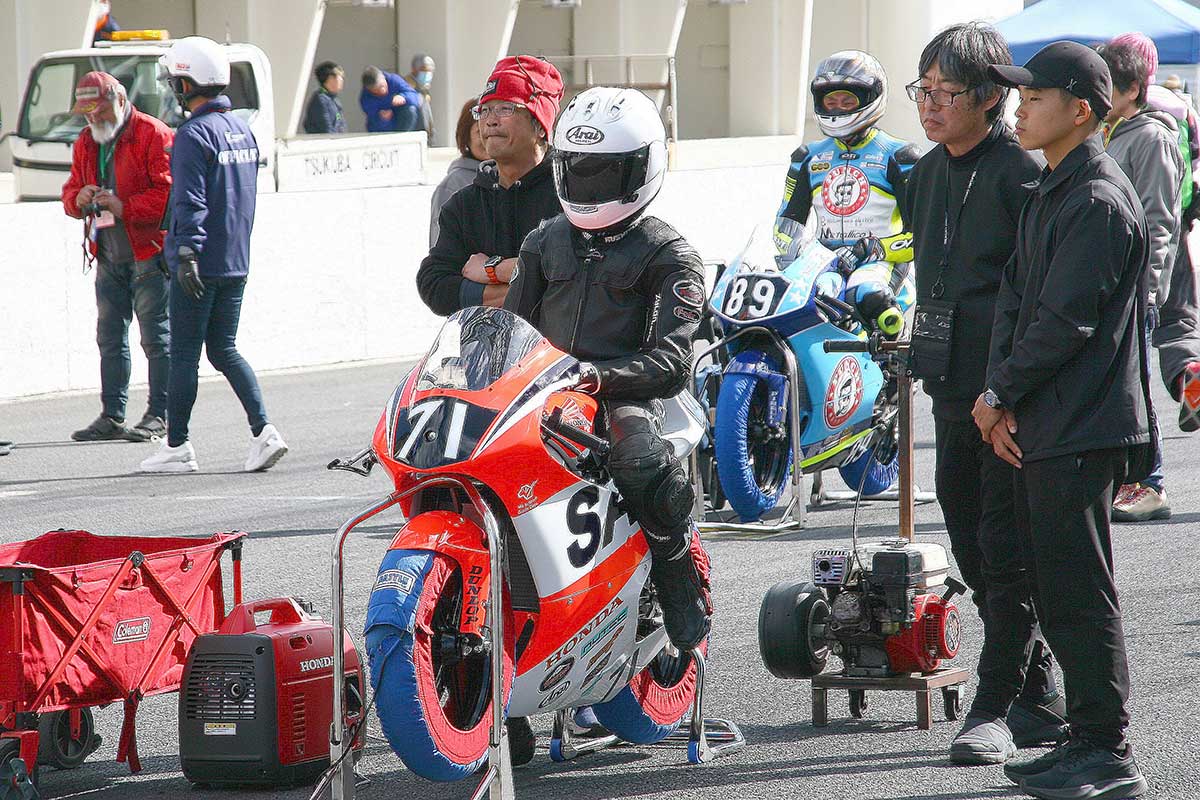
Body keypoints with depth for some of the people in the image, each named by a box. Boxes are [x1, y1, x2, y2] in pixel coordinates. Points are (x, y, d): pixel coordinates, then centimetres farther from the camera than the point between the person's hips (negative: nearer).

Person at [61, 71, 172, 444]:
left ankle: (159, 415, 3)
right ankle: (111, 416, 14)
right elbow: (70, 192, 19)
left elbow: (170, 193, -17)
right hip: (108, 258, 7)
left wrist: (124, 206, -24)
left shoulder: (154, 135, -11)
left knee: (156, 337, -2)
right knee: (110, 338, 9)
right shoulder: (85, 143, 14)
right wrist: (78, 199, -5)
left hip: (149, 254, -7)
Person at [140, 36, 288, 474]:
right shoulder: (242, 129, 13)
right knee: (224, 350, 13)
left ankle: (177, 447, 5)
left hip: (201, 262, -8)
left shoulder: (194, 134, -14)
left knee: (184, 353, 0)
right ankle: (263, 431, -1)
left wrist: (187, 254, -26)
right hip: (236, 260, 8)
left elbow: (190, 202, -22)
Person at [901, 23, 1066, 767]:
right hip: (953, 390, 9)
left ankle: (997, 706, 0)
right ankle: (1040, 699, 21)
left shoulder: (1022, 174, -13)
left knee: (1007, 549, -5)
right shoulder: (926, 176, 13)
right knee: (974, 549, 11)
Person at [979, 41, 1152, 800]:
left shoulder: (1099, 203, -15)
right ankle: (1088, 738, 20)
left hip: (1083, 430, -10)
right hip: (1042, 429, 10)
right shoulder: (1050, 194, 17)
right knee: (1055, 593, 13)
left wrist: (1000, 395, -7)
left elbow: (1063, 321, -19)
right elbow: (1015, 297, 14)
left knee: (1079, 594, -8)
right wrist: (1003, 399, 2)